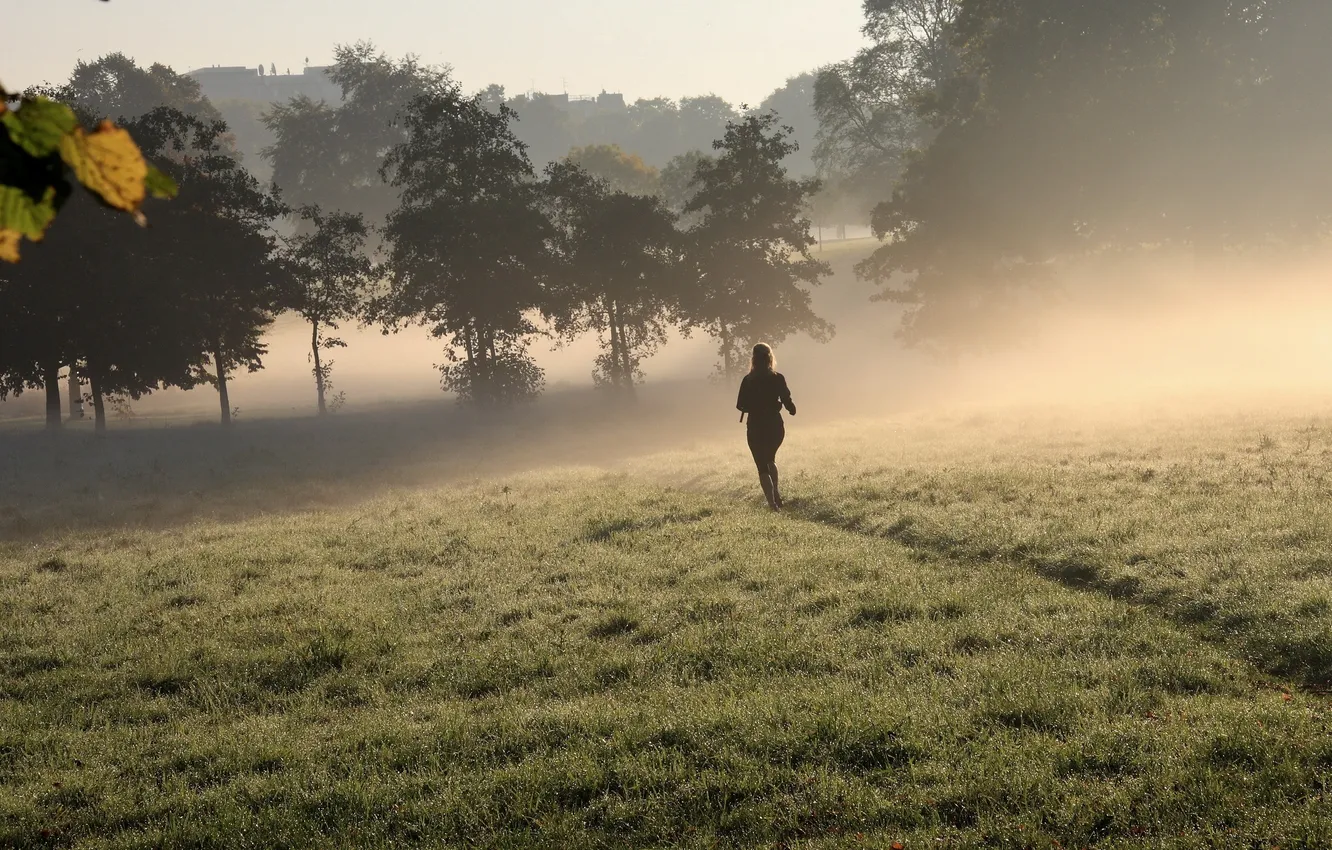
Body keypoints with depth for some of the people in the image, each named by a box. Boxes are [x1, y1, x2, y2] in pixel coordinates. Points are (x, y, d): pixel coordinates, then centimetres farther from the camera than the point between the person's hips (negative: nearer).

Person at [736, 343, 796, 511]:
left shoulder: (748, 381, -7)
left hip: (756, 427, -2)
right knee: (770, 459, 27)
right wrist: (792, 409, 16)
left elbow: (741, 405, -6)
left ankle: (772, 503, -5)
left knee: (762, 466, 5)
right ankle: (777, 493, 14)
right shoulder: (778, 379, -5)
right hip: (776, 426, 2)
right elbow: (788, 402, -7)